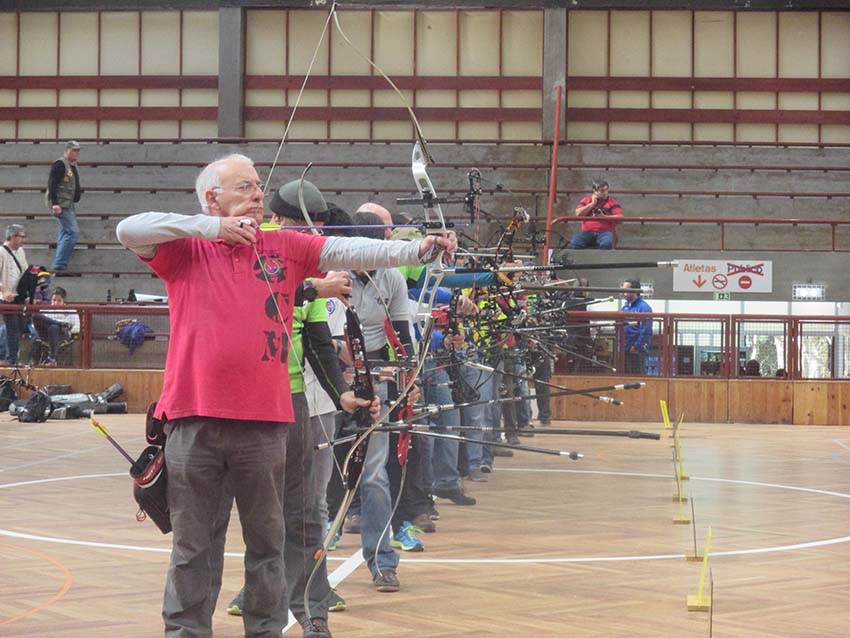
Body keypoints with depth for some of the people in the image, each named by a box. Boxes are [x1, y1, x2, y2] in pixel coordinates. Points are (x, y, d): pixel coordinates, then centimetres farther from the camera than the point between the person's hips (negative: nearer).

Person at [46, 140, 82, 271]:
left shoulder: (72, 166, 16)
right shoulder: (60, 165, -14)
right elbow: (52, 184, -21)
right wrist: (54, 204, -27)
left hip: (69, 205, 10)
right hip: (61, 204, -10)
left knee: (65, 233, 11)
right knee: (73, 232, -13)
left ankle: (60, 266, 15)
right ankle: (59, 265, -11)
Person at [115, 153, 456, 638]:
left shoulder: (286, 247, 9)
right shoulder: (186, 250, 4)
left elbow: (351, 251, 0)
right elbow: (129, 230, -9)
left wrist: (418, 250, -13)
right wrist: (213, 228, -15)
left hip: (265, 420, 2)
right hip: (195, 420, -2)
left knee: (267, 542, 10)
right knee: (192, 544, 7)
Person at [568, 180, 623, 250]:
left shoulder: (612, 202, 6)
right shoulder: (586, 200, 13)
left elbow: (620, 217, -5)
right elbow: (578, 213, -1)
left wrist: (604, 217, -13)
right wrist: (592, 203, -1)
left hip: (605, 232, -2)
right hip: (587, 232, 2)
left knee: (606, 244, -37)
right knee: (575, 243, -27)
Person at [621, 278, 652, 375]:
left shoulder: (643, 307, -12)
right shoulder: (625, 306, 13)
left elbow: (646, 331, -17)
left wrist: (636, 346, -17)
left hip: (636, 350, -8)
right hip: (624, 349, 8)